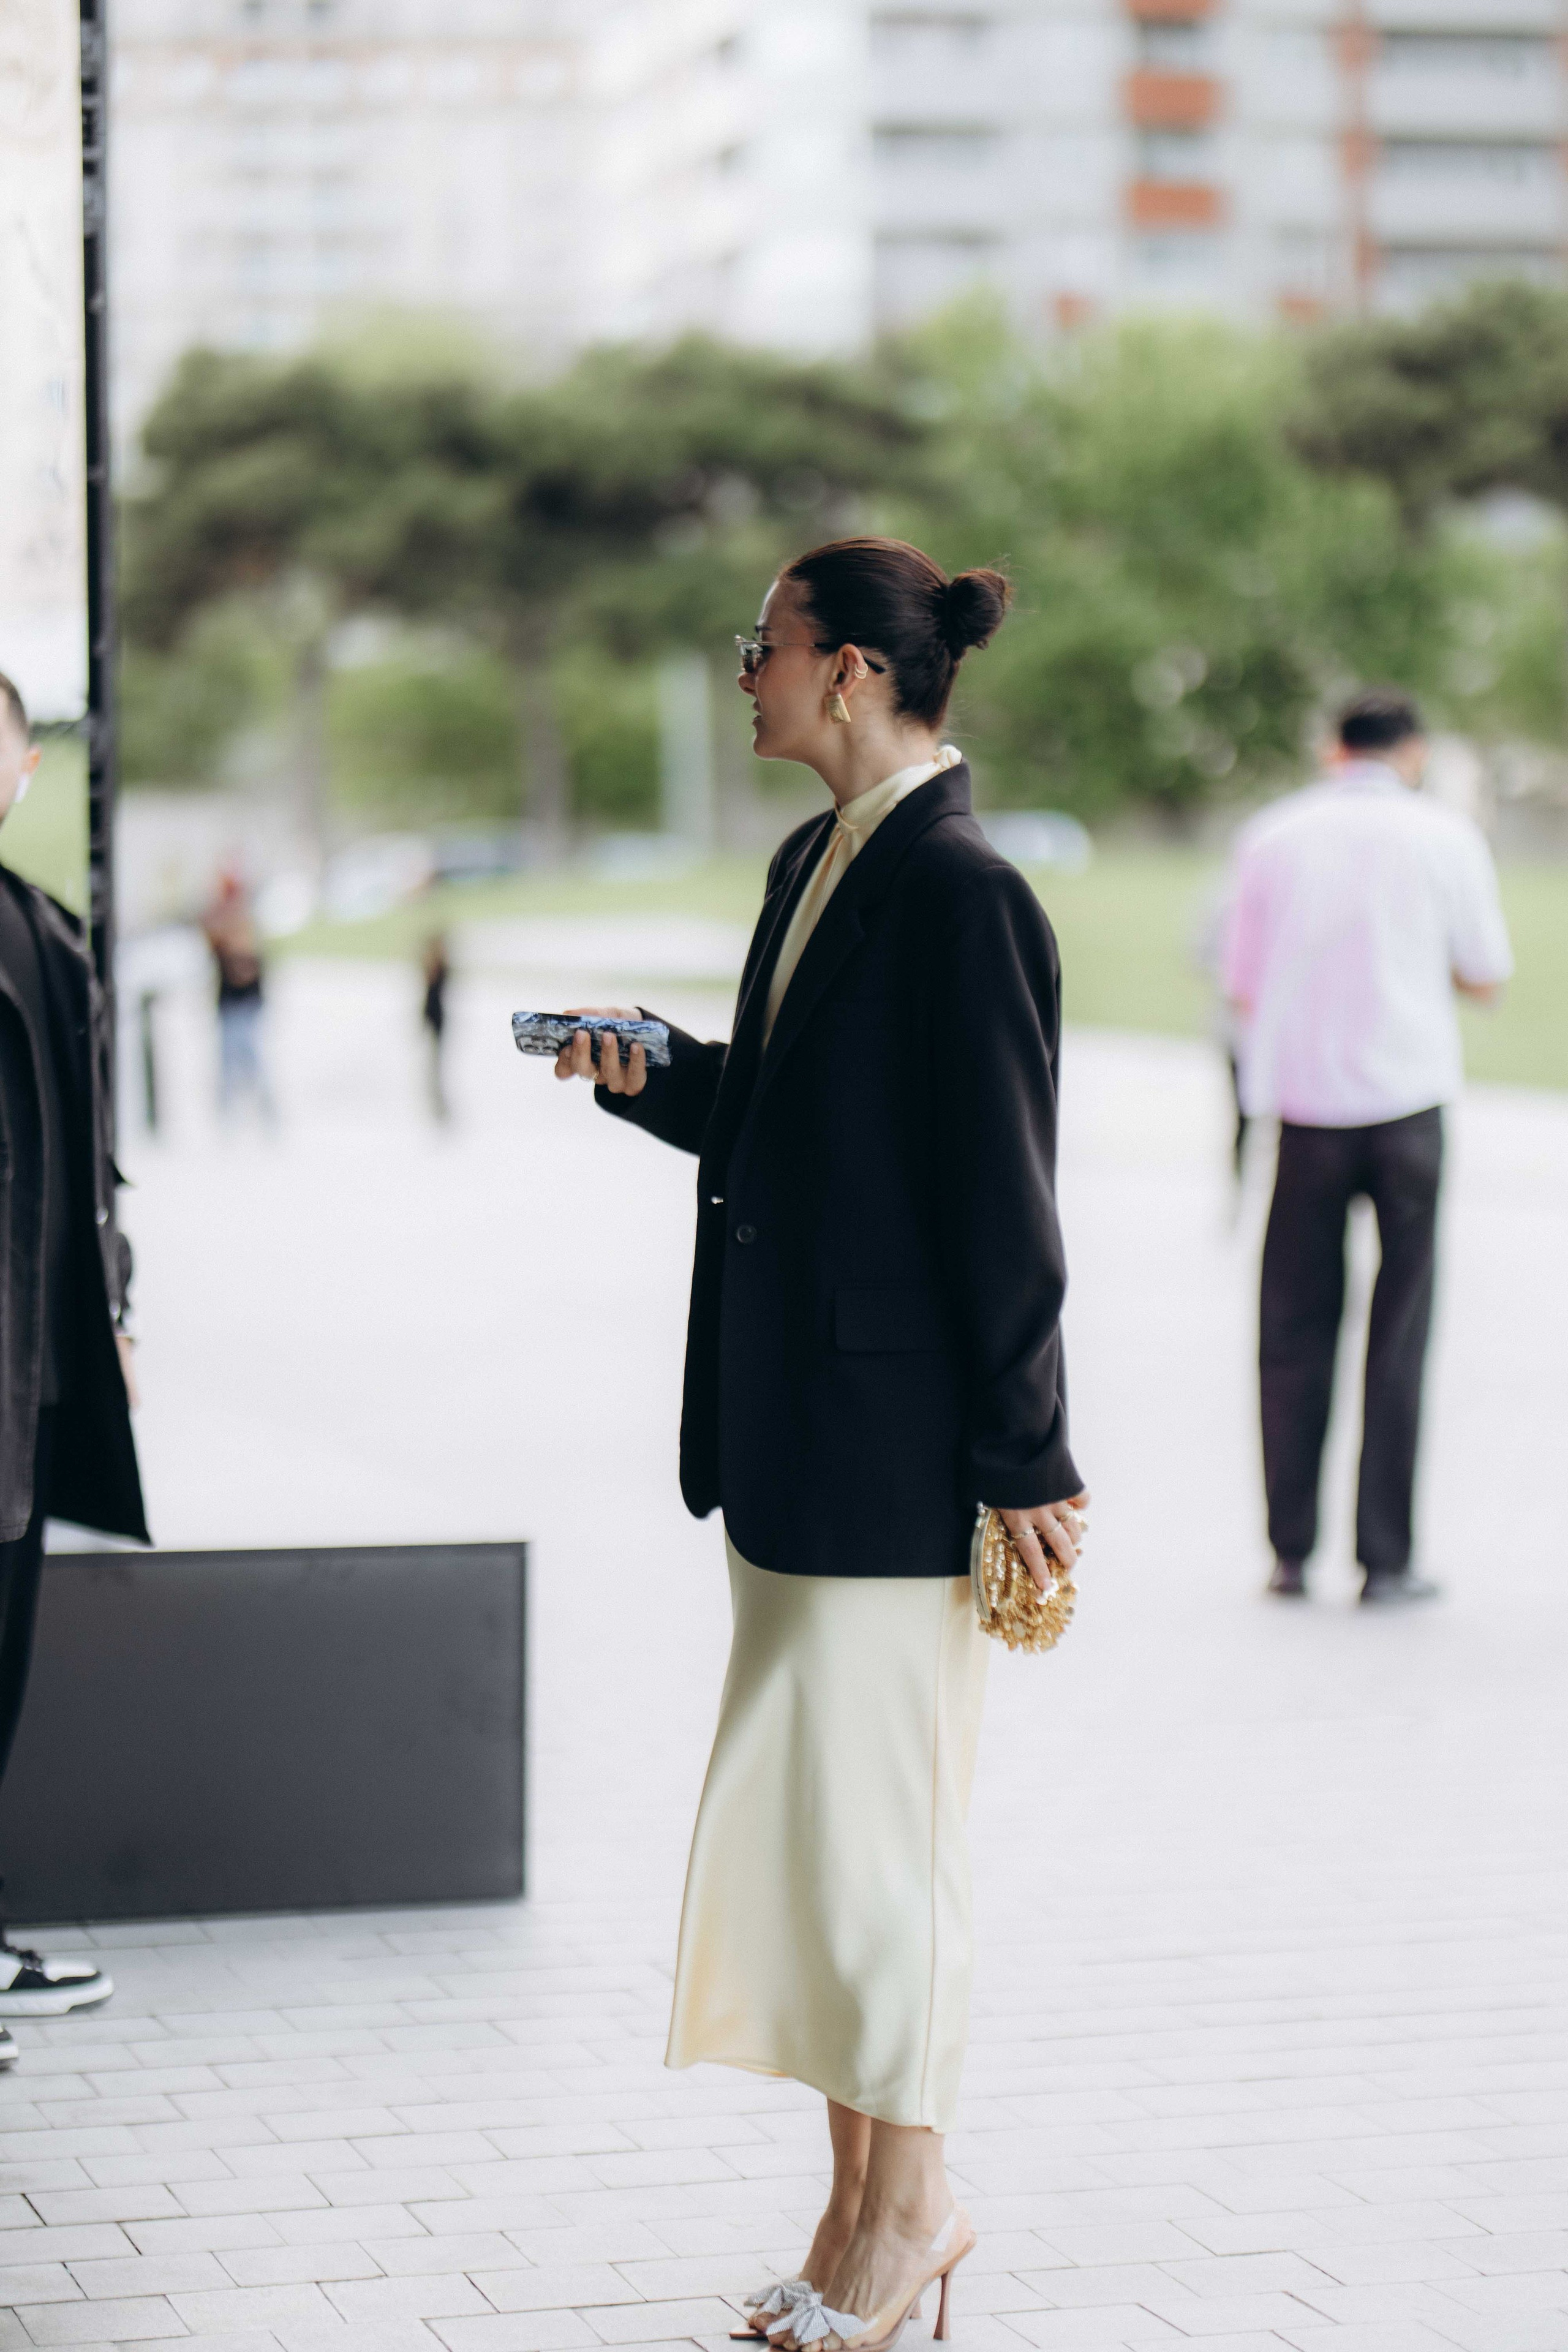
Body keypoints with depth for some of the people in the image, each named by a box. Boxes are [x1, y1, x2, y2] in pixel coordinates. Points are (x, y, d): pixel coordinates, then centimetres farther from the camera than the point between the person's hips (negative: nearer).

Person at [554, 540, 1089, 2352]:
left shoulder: (961, 892, -16)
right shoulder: (815, 863, 12)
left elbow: (1002, 1190, -17)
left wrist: (1024, 1455, -16)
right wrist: (646, 1075, 4)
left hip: (896, 1443, -10)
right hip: (794, 1435, 10)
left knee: (866, 1819, -1)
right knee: (804, 1813, 13)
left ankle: (907, 2205, 14)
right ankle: (865, 2204, 23)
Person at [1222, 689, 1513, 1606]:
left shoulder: (1272, 836, 3)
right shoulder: (1446, 836, 0)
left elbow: (1242, 987, 6)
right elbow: (1486, 978, 6)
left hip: (1303, 1106, 1)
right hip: (1406, 1099, -1)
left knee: (1294, 1333, 9)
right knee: (1399, 1336, 4)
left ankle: (1291, 1552, 9)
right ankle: (1386, 1557, 4)